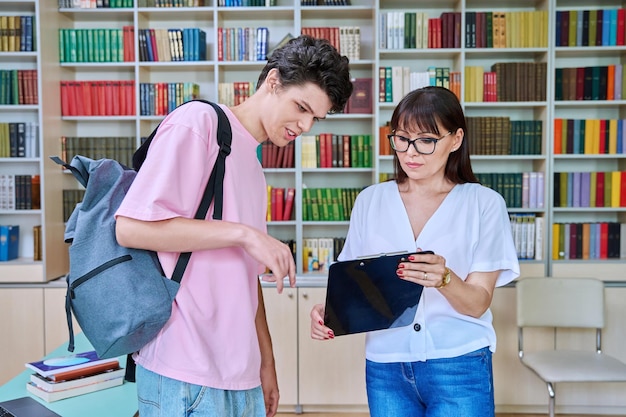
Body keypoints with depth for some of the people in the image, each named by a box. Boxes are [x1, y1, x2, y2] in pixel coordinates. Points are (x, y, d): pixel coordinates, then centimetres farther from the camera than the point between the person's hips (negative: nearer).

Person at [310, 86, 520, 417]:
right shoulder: (370, 201, 4)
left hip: (459, 368, -2)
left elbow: (478, 303, -7)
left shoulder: (484, 203, -4)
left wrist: (444, 278, -27)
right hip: (385, 368, 3)